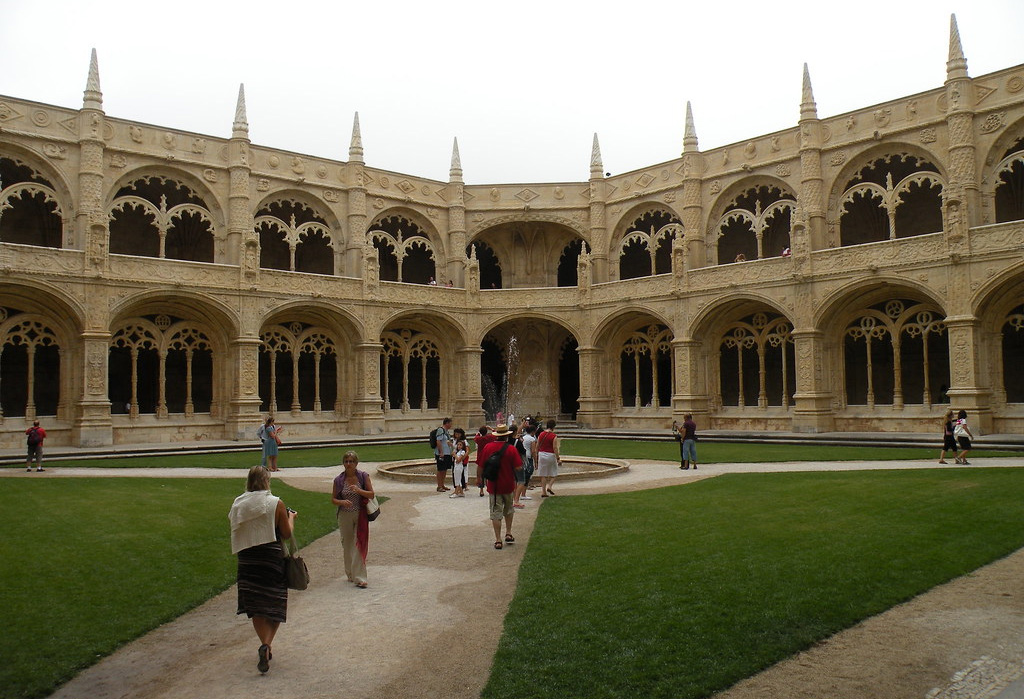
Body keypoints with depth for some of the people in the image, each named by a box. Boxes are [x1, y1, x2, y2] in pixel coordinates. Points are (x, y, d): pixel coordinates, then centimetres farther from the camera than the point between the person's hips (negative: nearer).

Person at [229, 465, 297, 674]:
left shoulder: (238, 505, 1)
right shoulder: (276, 504, -10)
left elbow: (237, 532, 9)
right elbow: (287, 534, -5)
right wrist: (291, 517, 13)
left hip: (246, 559, 3)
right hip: (272, 557, -3)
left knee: (255, 606, 12)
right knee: (275, 604, 7)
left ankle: (265, 646, 12)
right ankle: (267, 645, -9)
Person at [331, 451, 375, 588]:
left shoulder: (363, 476, -4)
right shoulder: (339, 480, -2)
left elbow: (371, 494, -3)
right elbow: (333, 499, 4)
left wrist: (359, 490, -20)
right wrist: (342, 502, -17)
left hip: (361, 515, -1)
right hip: (345, 516, 1)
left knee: (360, 545, -5)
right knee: (347, 545, 10)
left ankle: (359, 578, -3)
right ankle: (350, 573, 27)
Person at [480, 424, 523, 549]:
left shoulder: (487, 447, -6)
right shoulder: (511, 449, -12)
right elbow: (519, 467, -14)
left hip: (493, 486, 0)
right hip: (508, 485, 0)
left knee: (496, 512, 5)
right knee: (508, 509, 23)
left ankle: (498, 540, 5)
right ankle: (508, 534, 24)